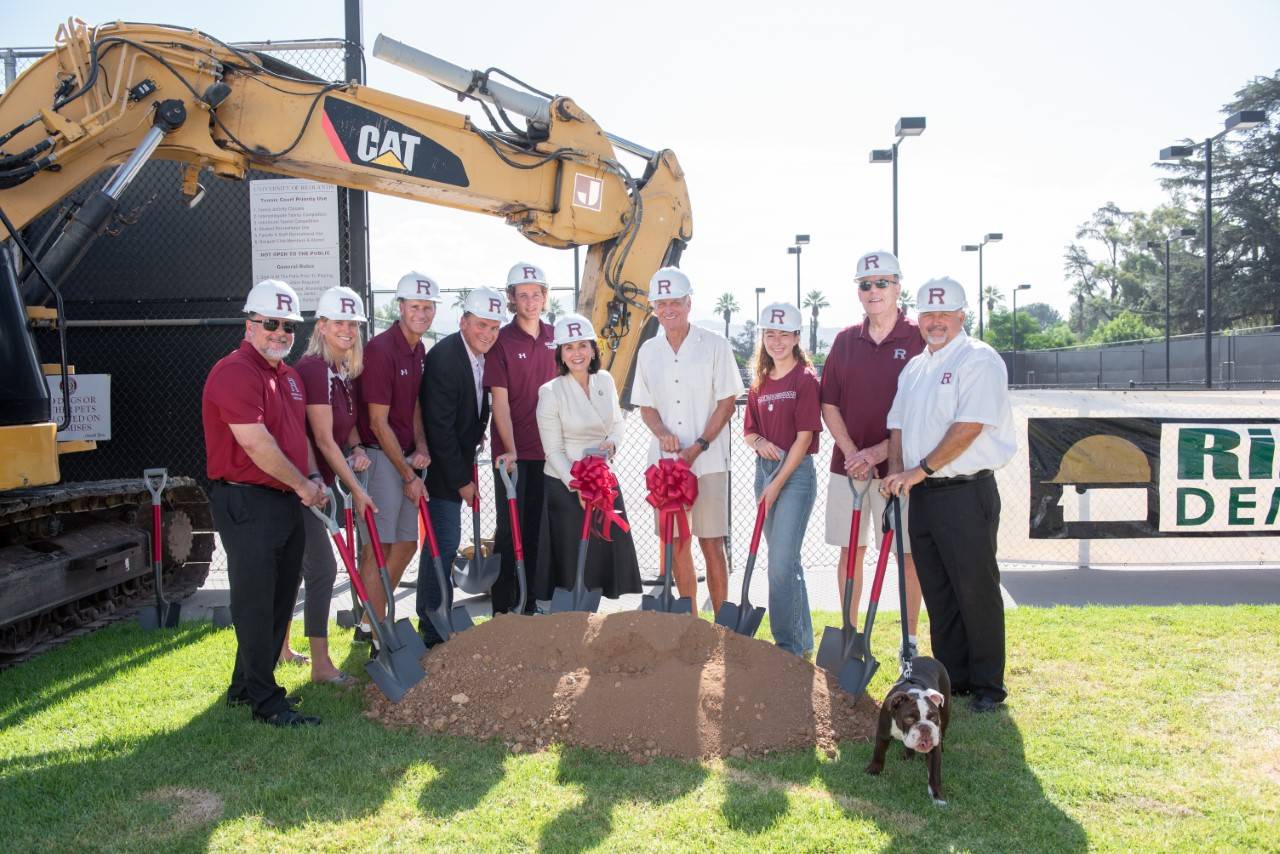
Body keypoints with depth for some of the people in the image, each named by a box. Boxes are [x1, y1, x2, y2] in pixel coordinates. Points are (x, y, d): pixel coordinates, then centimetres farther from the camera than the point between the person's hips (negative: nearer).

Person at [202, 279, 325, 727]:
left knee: (279, 601, 17)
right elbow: (257, 444, -20)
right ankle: (266, 701, 9)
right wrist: (302, 485, -11)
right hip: (247, 504, -9)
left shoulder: (290, 376, 15)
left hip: (287, 504, 10)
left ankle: (246, 685, 32)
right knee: (255, 603, -1)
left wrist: (314, 477, 5)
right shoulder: (235, 372, -15)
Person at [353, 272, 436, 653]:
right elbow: (378, 423, -17)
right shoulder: (381, 348, -17)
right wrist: (408, 475, -12)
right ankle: (378, 640, 6)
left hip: (406, 455, 9)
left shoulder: (419, 350, 9)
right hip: (379, 455, -9)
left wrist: (421, 448, 0)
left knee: (407, 543, 14)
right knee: (378, 547, -3)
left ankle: (369, 623, 28)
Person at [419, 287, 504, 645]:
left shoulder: (482, 356, 4)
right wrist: (461, 479, -18)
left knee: (442, 542, 17)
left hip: (458, 461, 9)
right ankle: (434, 631, 2)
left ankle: (430, 619, 30)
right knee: (445, 542, -8)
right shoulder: (444, 357, -22)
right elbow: (439, 426, -22)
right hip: (442, 467, -9)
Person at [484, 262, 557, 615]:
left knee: (537, 529, 10)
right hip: (512, 452, -4)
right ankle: (502, 609, 10)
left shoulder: (555, 337, 8)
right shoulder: (501, 341, -5)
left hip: (548, 449, 4)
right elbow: (499, 400, -10)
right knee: (510, 529, 0)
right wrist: (509, 449, -18)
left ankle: (530, 604, 21)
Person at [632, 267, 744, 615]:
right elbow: (646, 406, 13)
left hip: (708, 460, -4)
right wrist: (662, 433, -8)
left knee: (711, 543, -2)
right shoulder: (648, 351, 9)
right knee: (677, 542, 8)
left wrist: (698, 447, -12)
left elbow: (726, 403, -4)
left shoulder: (714, 346, -2)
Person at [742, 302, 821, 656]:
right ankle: (803, 638, 27)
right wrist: (759, 442, -8)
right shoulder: (759, 383, 12)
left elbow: (804, 436, -13)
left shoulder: (806, 379, -8)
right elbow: (749, 431, 17)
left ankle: (788, 644, 1)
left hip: (796, 472, -7)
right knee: (786, 561, 15)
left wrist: (776, 485, -15)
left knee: (781, 563, -10)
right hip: (764, 469, 7)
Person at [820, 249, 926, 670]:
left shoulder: (919, 339, -5)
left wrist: (878, 452, -16)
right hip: (848, 463, 4)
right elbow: (829, 404, 8)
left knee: (908, 554, 4)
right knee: (850, 551, 10)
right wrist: (851, 453, -5)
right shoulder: (845, 341, 9)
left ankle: (910, 640, 18)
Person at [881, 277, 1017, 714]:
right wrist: (896, 470, 0)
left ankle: (987, 685, 12)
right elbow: (898, 423, 18)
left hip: (966, 493, -7)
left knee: (976, 591, 0)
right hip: (922, 494, 7)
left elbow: (969, 427, -18)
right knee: (938, 593, 12)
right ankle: (950, 678, 24)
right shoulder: (913, 367, 16)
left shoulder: (979, 360, -8)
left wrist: (921, 469, -16)